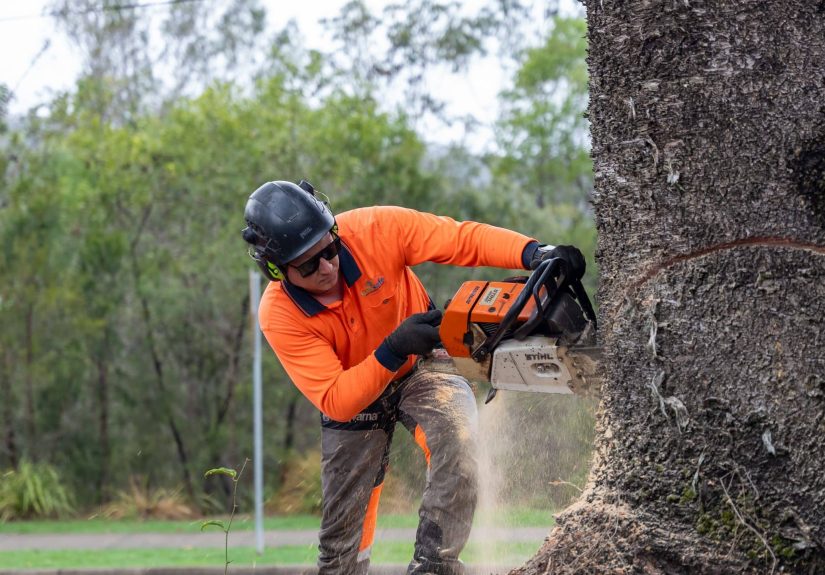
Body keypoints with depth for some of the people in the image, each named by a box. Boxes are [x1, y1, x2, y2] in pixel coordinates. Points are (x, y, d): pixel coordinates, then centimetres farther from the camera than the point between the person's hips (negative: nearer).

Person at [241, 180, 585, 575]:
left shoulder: (374, 229, -30)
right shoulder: (279, 317, -29)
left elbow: (463, 239, -29)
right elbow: (336, 402, -32)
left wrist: (534, 254, -45)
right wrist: (392, 350, -44)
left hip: (422, 369, 0)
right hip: (352, 395, 1)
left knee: (457, 439, -32)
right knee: (341, 531, 7)